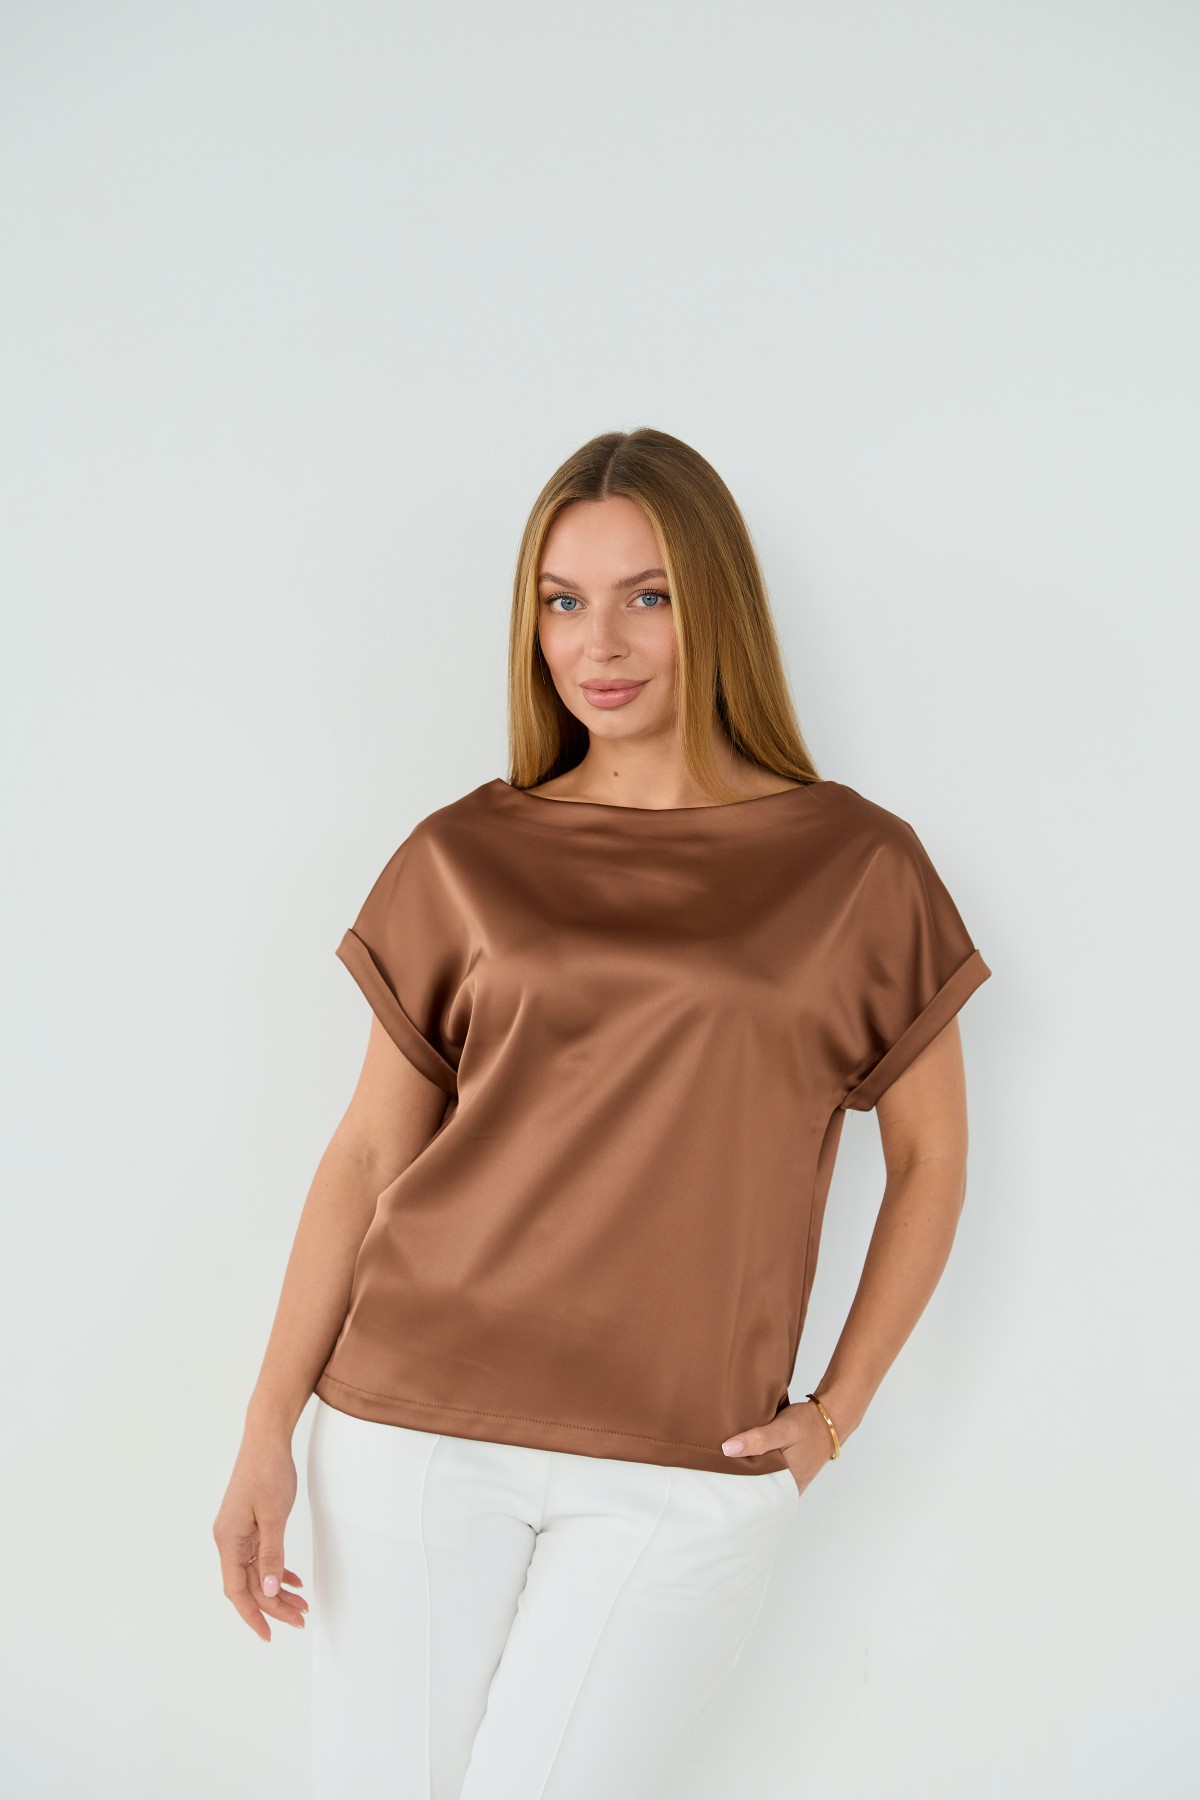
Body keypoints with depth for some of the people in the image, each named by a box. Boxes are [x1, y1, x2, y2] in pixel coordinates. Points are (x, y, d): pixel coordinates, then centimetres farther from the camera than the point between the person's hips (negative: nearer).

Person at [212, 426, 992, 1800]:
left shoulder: (855, 867, 0)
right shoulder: (465, 859, 3)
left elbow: (929, 1156, 8)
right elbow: (370, 1148, 5)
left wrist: (834, 1414, 2)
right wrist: (270, 1426, 1)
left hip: (685, 1468, -1)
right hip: (417, 1426, 2)